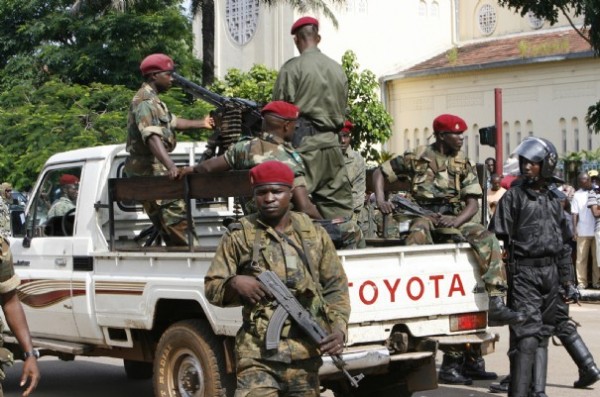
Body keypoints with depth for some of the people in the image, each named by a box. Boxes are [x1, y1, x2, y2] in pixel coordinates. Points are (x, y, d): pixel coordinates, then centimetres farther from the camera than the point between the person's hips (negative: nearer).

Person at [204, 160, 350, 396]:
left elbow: (336, 288, 14)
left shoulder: (315, 236, 11)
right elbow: (211, 287, 7)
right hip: (258, 353, -3)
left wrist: (338, 328, -2)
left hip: (305, 353, 3)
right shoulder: (239, 236, 4)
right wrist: (234, 283, -15)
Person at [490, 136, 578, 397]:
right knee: (527, 336, -14)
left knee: (543, 335, 10)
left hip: (551, 273, 6)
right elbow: (499, 239, -7)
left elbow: (564, 244, 19)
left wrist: (568, 282, 17)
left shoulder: (554, 199, 15)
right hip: (524, 273, -6)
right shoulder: (513, 197, -2)